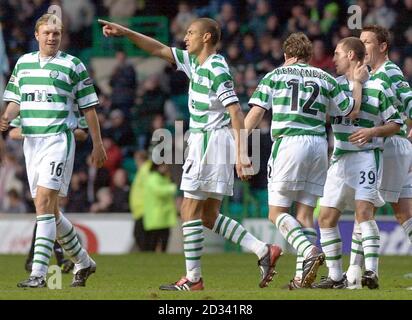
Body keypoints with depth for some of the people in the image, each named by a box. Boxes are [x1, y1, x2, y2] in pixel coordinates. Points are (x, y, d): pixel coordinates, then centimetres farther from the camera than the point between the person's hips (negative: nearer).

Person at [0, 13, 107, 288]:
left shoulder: (73, 65, -1)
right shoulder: (23, 63, 14)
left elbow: (89, 106, 3)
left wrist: (98, 144, 2)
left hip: (58, 139, -6)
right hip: (31, 140, 6)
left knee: (44, 202, -18)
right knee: (49, 210, 9)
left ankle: (39, 274, -22)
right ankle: (83, 263, 27)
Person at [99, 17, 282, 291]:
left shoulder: (217, 69, -16)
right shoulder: (195, 63, 13)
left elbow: (236, 112, -21)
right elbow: (160, 50, 21)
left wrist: (242, 153, -26)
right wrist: (126, 32, 15)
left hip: (210, 141, -10)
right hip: (204, 142, 10)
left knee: (190, 211, -6)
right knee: (209, 217, 9)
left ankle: (193, 279, -4)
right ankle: (263, 251, 1)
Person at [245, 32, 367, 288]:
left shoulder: (274, 76, 9)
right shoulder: (325, 78, 14)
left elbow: (256, 113, 0)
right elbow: (352, 111, 20)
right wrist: (358, 82, 35)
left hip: (288, 143, -3)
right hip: (318, 145, 3)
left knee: (277, 212, 1)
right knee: (305, 214, 8)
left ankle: (310, 252, -23)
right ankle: (302, 277, 1)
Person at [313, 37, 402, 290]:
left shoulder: (377, 87, -4)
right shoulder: (335, 84, 11)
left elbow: (396, 123, 0)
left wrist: (373, 131, -16)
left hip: (366, 156, -6)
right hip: (340, 158, 6)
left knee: (364, 211, -21)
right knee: (327, 217, 4)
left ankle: (372, 272, -24)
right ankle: (336, 277, 12)